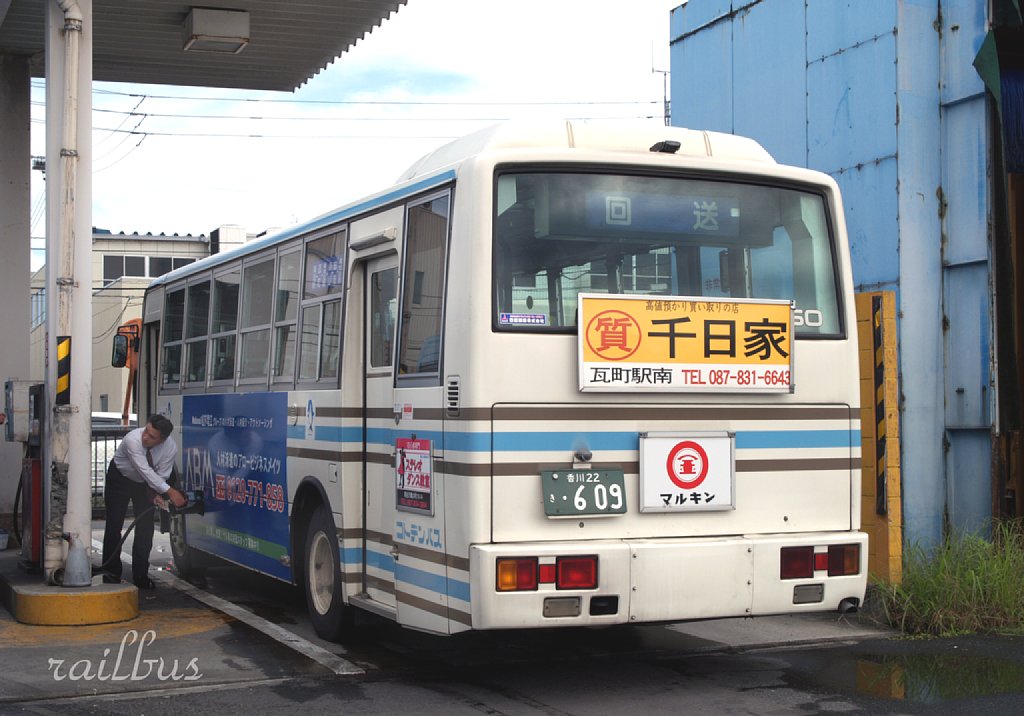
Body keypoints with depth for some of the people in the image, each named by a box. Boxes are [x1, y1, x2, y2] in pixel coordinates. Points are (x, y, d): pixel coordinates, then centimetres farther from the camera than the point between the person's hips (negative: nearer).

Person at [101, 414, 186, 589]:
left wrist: (156, 493, -37)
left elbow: (161, 476, -17)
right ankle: (111, 573, 6)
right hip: (120, 478, -3)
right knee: (114, 525, -3)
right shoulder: (133, 439, -38)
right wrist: (169, 492, -47)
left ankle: (140, 576, 4)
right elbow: (145, 471, -42)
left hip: (145, 483, 3)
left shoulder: (170, 448, -27)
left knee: (146, 527, -4)